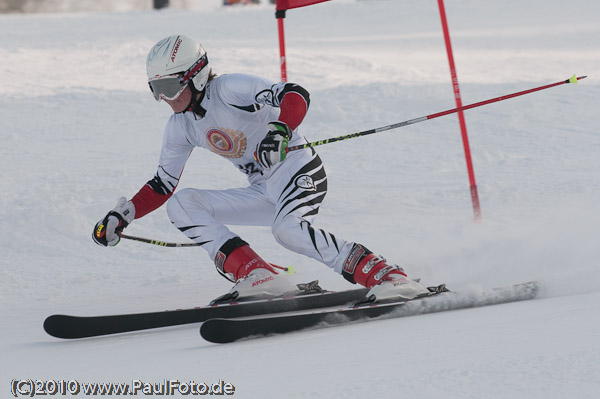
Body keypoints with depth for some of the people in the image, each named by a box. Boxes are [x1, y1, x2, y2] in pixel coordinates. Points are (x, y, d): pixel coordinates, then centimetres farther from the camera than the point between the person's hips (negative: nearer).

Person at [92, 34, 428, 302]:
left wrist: (280, 131, -44)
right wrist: (121, 217, 7)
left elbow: (296, 94, -25)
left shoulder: (229, 89, -14)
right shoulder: (180, 128, 8)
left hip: (300, 170, -8)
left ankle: (383, 275, -33)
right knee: (180, 205, -9)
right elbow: (163, 185, 17)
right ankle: (257, 275, -23)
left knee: (288, 229, -38)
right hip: (264, 192, 8)